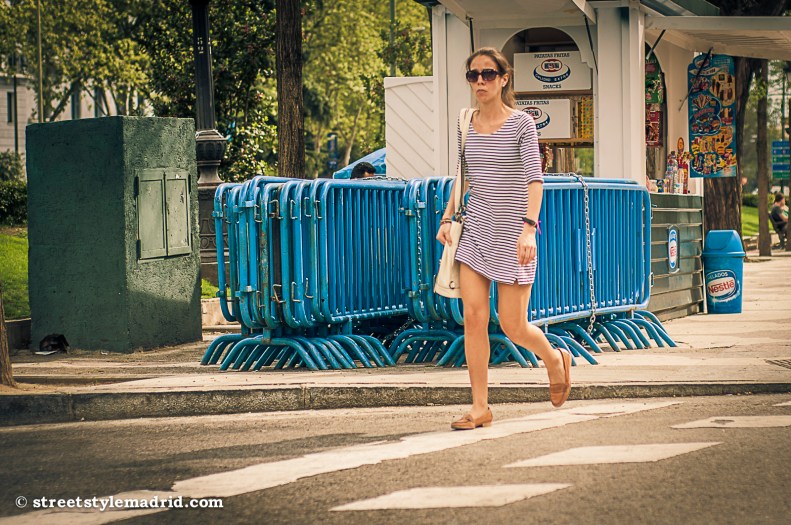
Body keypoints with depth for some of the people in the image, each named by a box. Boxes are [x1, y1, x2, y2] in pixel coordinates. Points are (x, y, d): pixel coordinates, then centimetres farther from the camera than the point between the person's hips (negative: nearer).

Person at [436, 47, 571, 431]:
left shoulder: (521, 124, -7)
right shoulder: (466, 125, 9)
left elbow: (534, 179, -15)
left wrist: (528, 228, -28)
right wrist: (447, 218, 10)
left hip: (512, 230, -4)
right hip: (475, 229, 4)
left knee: (513, 327, -1)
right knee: (473, 317, -7)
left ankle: (555, 359, 32)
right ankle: (480, 408, -1)